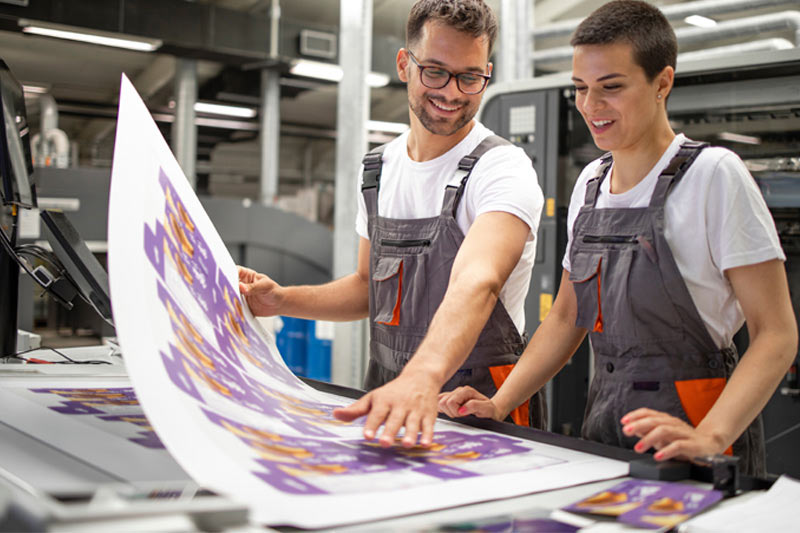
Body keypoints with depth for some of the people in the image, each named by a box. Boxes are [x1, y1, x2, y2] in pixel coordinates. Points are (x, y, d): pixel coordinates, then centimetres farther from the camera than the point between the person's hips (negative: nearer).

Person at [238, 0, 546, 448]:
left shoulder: (504, 170, -12)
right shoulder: (379, 170, 9)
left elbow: (476, 282, -31)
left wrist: (422, 377, -48)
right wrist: (282, 300, 5)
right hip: (387, 400, 4)